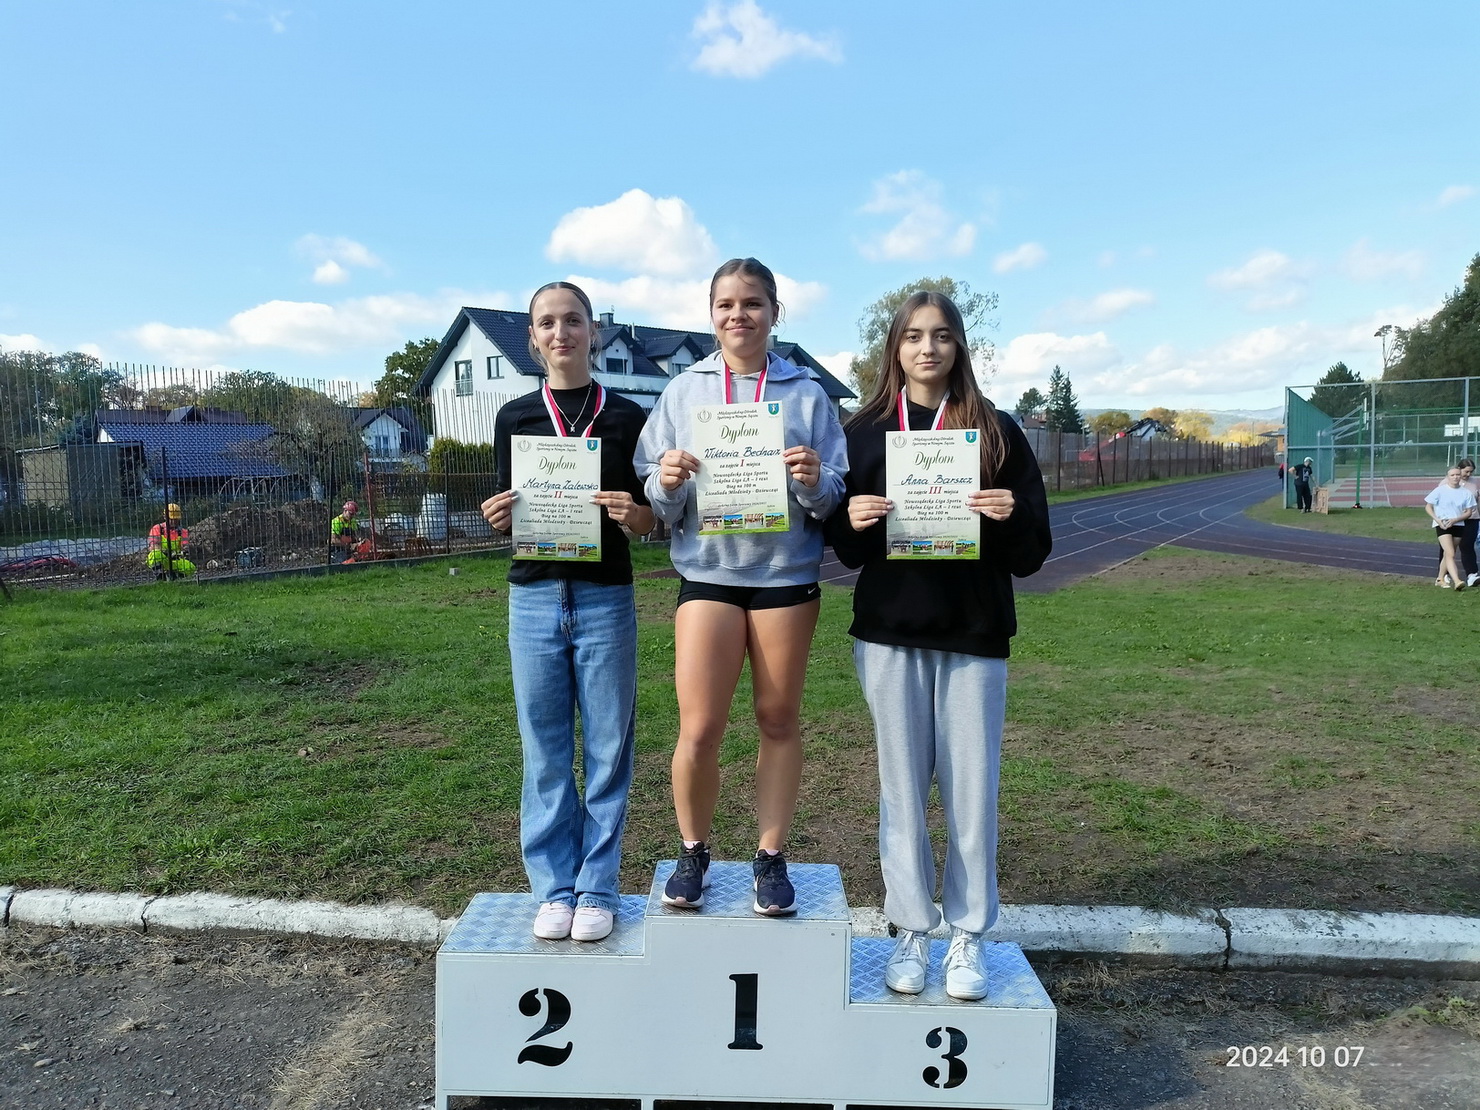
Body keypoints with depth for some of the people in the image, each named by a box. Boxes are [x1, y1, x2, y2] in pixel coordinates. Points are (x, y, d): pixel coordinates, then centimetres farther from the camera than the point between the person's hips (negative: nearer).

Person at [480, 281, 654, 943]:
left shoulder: (626, 417, 4)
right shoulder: (514, 417, 8)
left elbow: (650, 523, 6)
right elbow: (505, 515, 11)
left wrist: (633, 514, -16)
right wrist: (497, 517, -11)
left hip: (605, 600, -1)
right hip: (534, 597, 1)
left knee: (606, 749, 4)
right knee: (544, 752, 6)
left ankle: (597, 888, 17)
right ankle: (554, 889, 19)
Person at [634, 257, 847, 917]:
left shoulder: (806, 395, 6)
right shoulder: (683, 392, 8)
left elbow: (835, 499, 3)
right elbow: (656, 502, 6)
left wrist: (815, 482, -18)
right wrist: (667, 481, -16)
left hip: (786, 572, 0)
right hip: (707, 571, 0)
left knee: (779, 721, 8)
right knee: (699, 731, -4)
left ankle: (771, 858, 24)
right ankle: (693, 852, 21)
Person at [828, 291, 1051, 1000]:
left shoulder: (997, 433, 3)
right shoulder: (865, 431, 5)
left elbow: (1032, 552, 2)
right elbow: (847, 548, 6)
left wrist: (1010, 517, -19)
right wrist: (855, 522, -16)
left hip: (974, 635, 0)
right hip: (890, 635, 1)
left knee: (972, 789, 5)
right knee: (903, 786, 8)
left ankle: (968, 936, 22)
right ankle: (910, 932, 22)